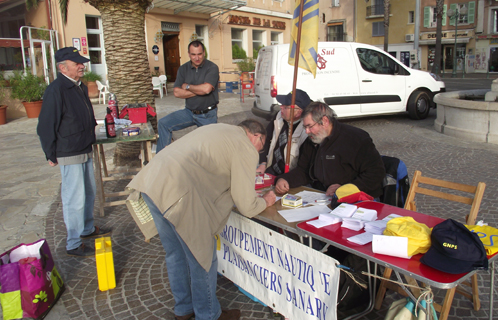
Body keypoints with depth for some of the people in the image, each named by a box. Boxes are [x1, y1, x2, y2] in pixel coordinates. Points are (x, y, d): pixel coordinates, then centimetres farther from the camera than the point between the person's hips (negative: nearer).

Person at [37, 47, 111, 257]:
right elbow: (46, 127, -16)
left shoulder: (80, 87, 11)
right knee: (75, 199, -3)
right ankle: (73, 245, 9)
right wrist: (51, 155, -12)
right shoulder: (56, 90, -18)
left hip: (85, 151, 9)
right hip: (69, 155, -9)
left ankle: (87, 229, 36)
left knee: (89, 192, 19)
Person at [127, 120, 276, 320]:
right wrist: (265, 202, 21)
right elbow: (246, 207, 0)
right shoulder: (246, 149, 0)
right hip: (178, 193, -9)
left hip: (151, 180, 10)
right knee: (203, 257, 10)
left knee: (175, 253, 23)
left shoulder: (218, 130, 25)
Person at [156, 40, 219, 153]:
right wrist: (199, 91, -15)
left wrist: (187, 86, -8)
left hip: (208, 115, -4)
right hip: (189, 112, 4)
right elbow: (177, 92, -5)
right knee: (163, 124, -10)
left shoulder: (212, 68, -9)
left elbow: (206, 89, -25)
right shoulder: (183, 69, 5)